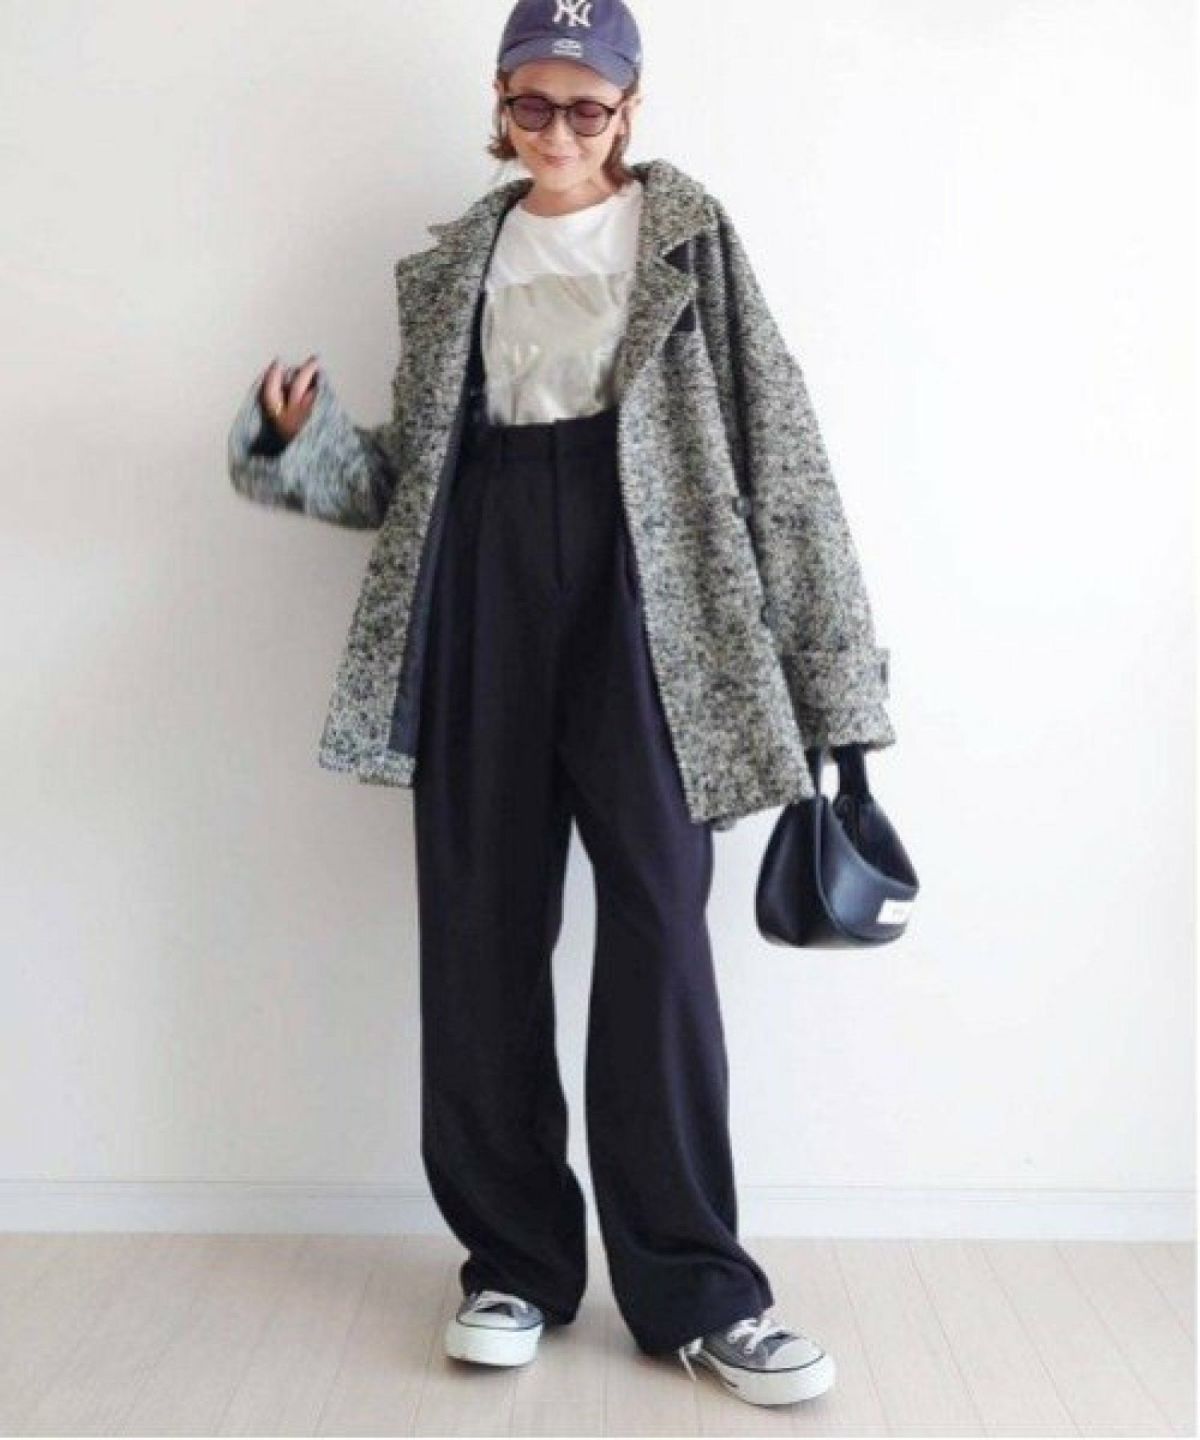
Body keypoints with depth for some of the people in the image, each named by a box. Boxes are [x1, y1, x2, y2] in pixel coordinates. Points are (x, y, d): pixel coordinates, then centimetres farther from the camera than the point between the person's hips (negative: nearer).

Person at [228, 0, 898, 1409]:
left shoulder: (685, 234, 9)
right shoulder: (451, 266, 19)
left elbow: (773, 441, 1)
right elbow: (411, 471, 17)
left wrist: (823, 655, -8)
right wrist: (302, 439, -4)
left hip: (639, 595, -3)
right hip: (483, 598, 3)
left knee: (658, 923, -7)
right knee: (482, 932, 2)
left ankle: (689, 1284, 4)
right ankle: (514, 1259, 16)